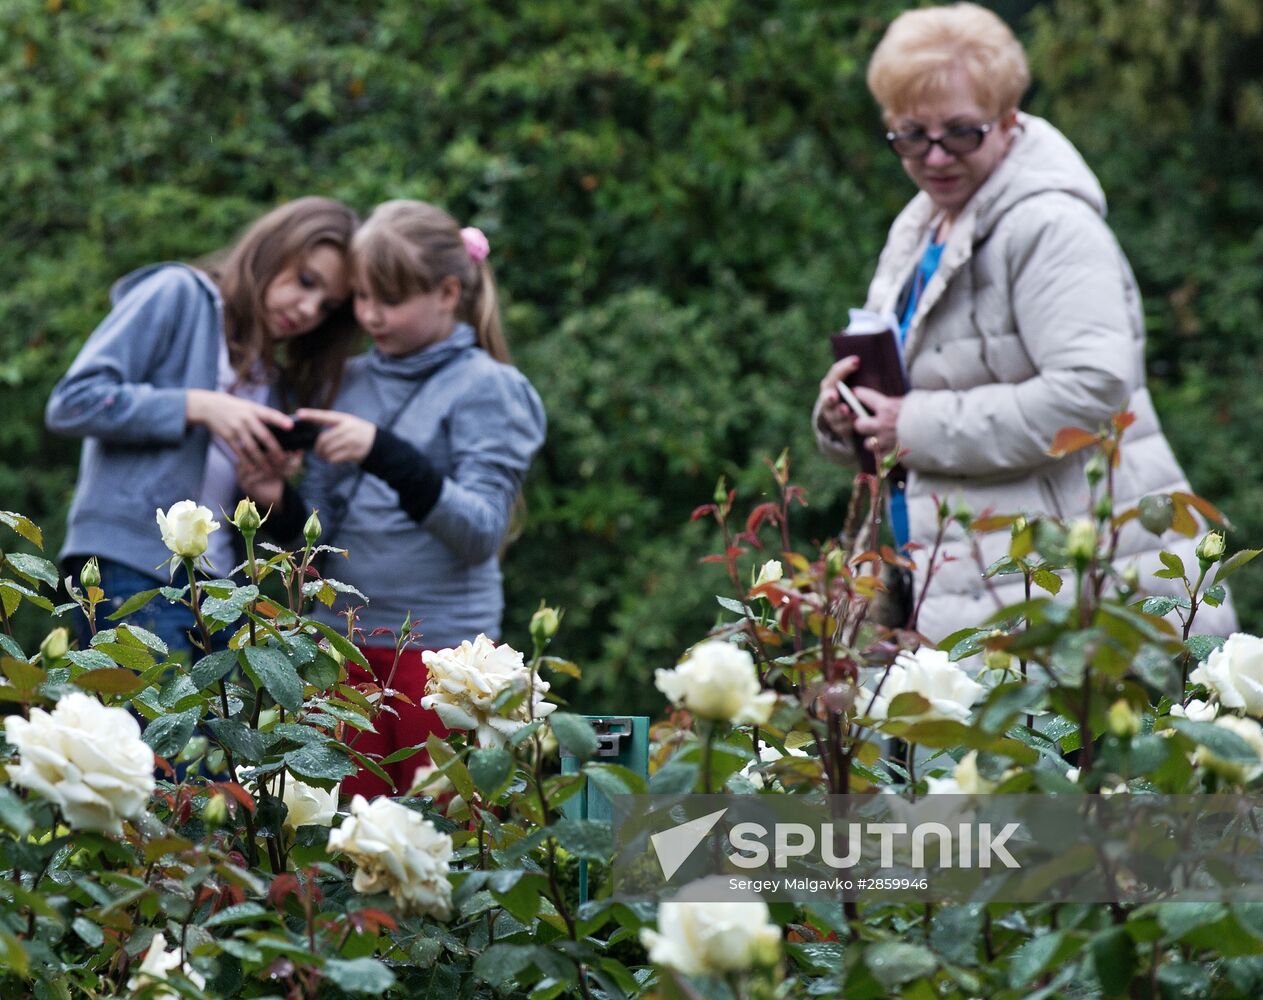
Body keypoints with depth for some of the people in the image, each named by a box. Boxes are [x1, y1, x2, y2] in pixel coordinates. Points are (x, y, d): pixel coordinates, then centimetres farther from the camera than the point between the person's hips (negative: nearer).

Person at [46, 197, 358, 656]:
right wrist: (197, 407, -14)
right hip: (132, 570, -7)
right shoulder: (178, 295, 1)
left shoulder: (281, 373, 19)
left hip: (218, 582, 7)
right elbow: (71, 403, -8)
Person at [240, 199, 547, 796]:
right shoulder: (353, 382, 11)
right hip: (344, 633, 5)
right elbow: (322, 523, 13)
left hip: (440, 637, -5)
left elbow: (481, 533, -14)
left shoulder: (485, 389, -3)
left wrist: (385, 455, -24)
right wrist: (281, 504, -9)